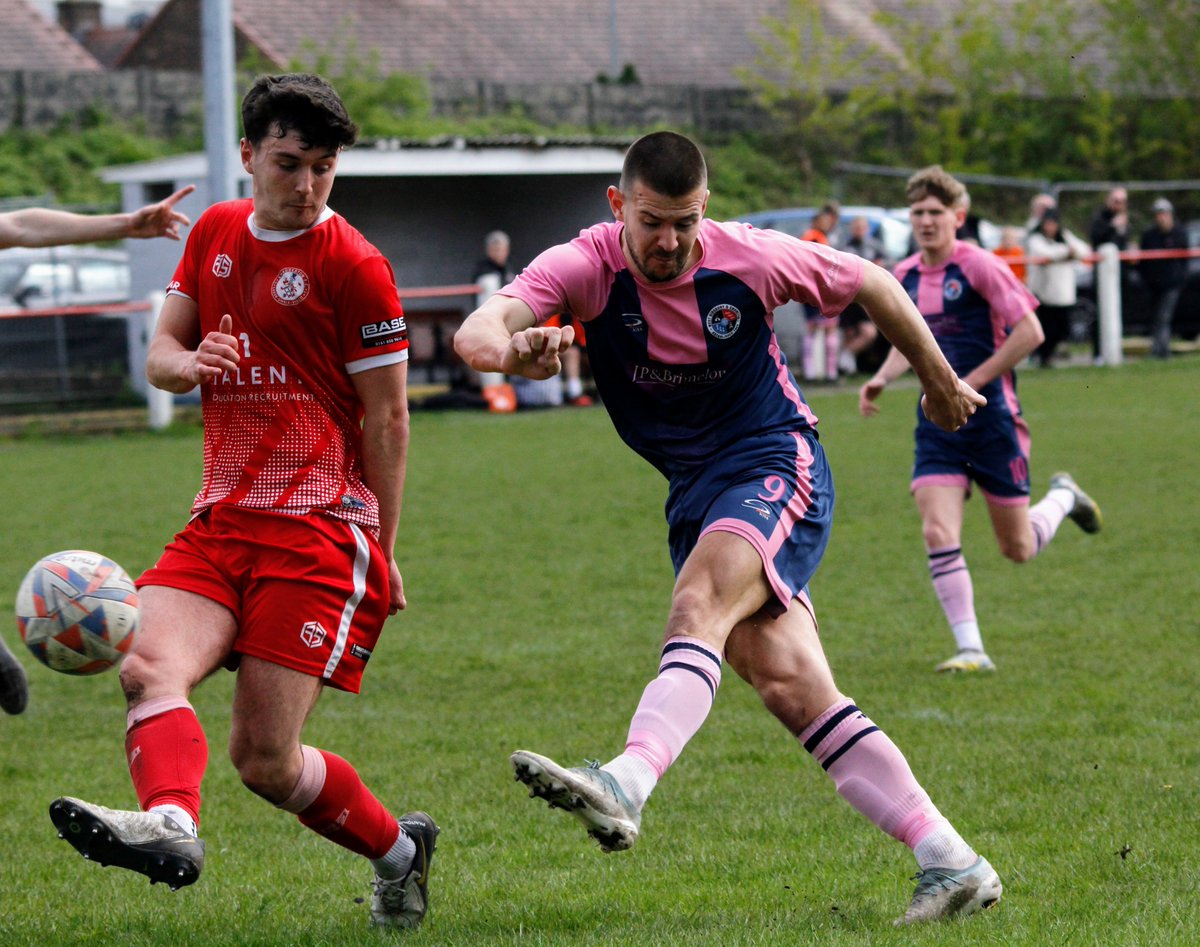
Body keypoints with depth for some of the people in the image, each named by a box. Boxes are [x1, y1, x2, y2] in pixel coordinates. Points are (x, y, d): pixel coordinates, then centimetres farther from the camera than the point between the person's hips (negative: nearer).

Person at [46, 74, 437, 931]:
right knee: (150, 667, -24)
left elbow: (387, 418, -1)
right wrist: (187, 363, -7)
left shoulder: (352, 266, -4)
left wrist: (380, 554, -2)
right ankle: (171, 822, -40)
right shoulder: (216, 232, 14)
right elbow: (160, 352, 19)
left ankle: (399, 851, 8)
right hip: (219, 520, 5)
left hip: (318, 529, -5)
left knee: (265, 758, -9)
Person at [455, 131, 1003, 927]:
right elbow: (479, 331, -26)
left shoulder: (751, 258, -10)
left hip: (777, 466, -3)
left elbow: (870, 284, 8)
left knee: (699, 603, -31)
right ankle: (951, 863, -3)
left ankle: (627, 785, -52)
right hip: (696, 495, 4)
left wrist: (940, 380, 19)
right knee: (788, 683, -6)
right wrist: (511, 348, -51)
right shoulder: (585, 267, -9)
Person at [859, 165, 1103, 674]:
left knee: (1018, 550, 7)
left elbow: (1030, 331, -15)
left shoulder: (979, 266, -12)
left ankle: (1063, 497, 40)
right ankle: (971, 650, -9)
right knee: (938, 533, -14)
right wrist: (881, 379, 3)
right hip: (937, 422, 5)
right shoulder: (905, 276, 7)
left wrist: (971, 383, -16)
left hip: (991, 418, -5)